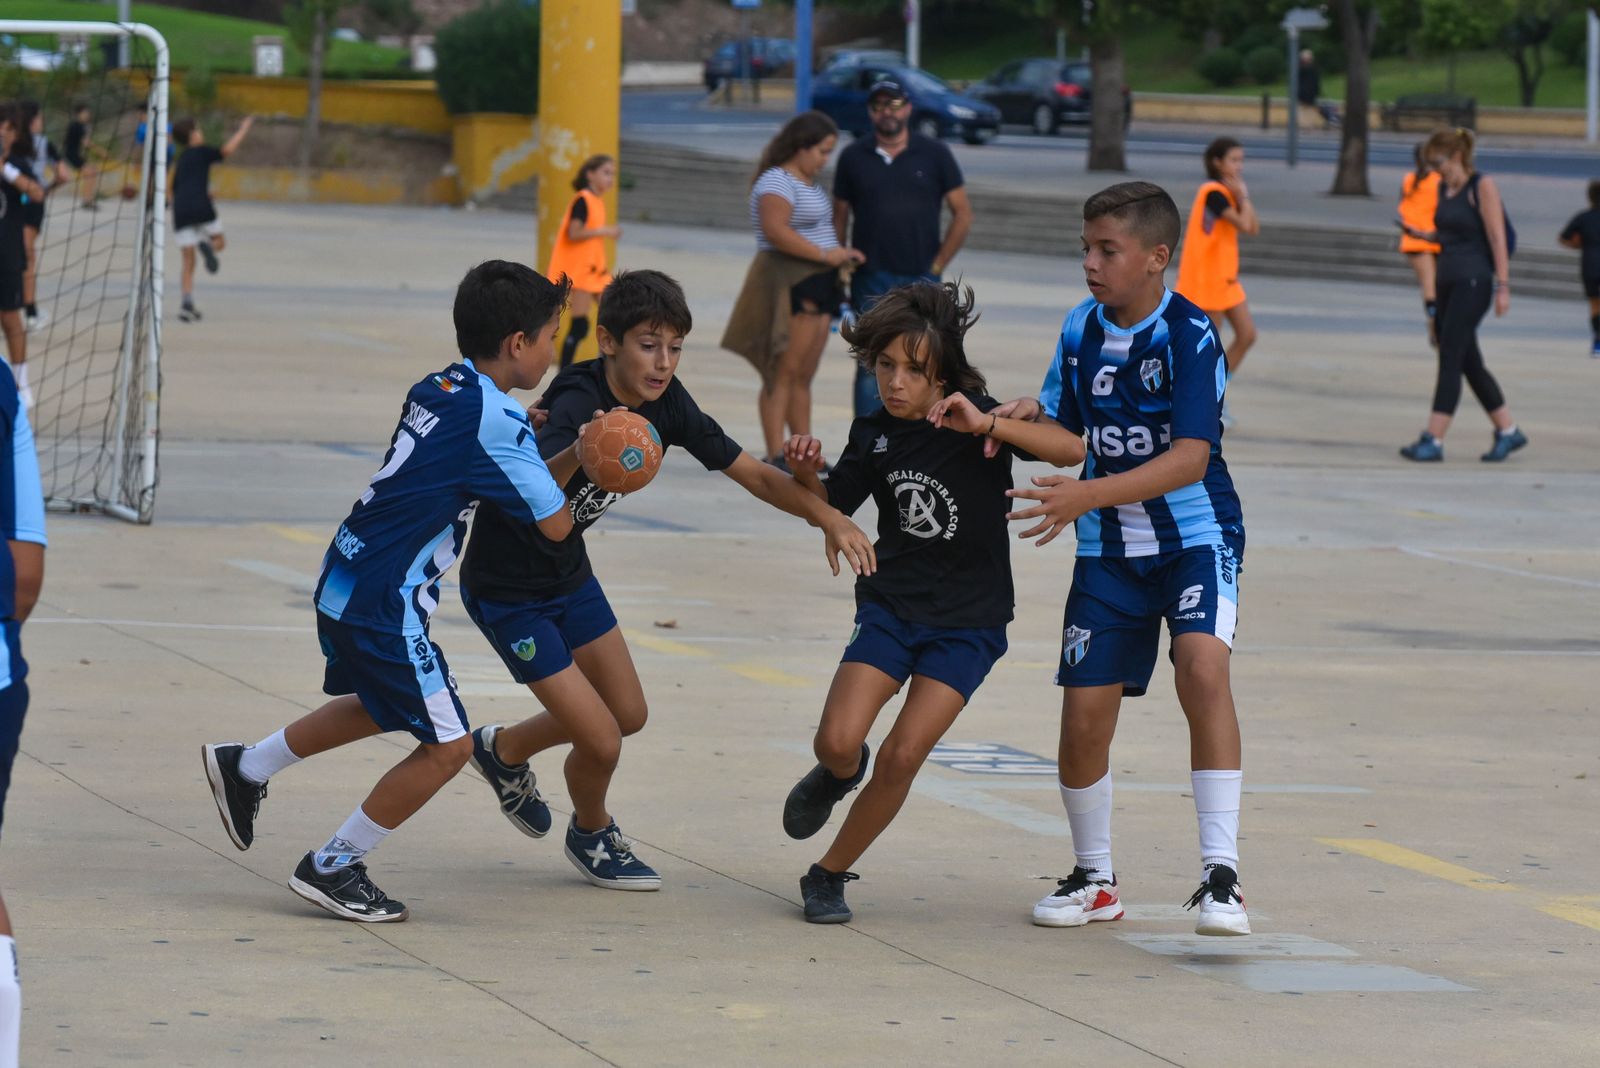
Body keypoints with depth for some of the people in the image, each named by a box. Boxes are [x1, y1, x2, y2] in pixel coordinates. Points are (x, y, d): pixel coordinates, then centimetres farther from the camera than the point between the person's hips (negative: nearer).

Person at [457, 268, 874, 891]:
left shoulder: (665, 404, -11)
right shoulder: (577, 407, -34)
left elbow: (753, 475, -5)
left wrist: (828, 517, -21)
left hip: (569, 573, 8)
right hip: (506, 589, -8)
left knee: (628, 714, 20)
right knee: (600, 740, -5)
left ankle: (503, 750, 44)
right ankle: (592, 835, 28)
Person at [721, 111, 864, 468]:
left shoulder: (808, 183, 20)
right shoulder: (777, 182, -12)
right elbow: (776, 230, -25)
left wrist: (841, 253, 15)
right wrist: (826, 254, -22)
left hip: (815, 288, 10)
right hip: (789, 285, -10)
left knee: (803, 376, 10)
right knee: (784, 373, -9)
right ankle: (776, 456, -10)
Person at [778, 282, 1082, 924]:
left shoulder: (975, 418, -12)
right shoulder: (874, 433, -2)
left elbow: (1072, 449, -24)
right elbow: (834, 508, 12)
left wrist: (987, 426, -35)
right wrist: (806, 475, -10)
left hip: (969, 622, -2)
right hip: (890, 606, 3)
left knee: (902, 757, -11)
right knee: (838, 743, -14)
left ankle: (829, 874, 8)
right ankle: (838, 774, 24)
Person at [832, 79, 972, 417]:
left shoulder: (935, 154, 5)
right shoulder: (853, 157, 6)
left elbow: (963, 214, 6)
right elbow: (839, 217, 10)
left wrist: (938, 265, -1)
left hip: (921, 279, 0)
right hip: (871, 279, 0)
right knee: (870, 369, -4)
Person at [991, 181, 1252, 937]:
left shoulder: (1190, 335, -18)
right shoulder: (1081, 328, 0)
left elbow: (1190, 458, -25)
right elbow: (1063, 424, 12)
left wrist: (1088, 495, -34)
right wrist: (1025, 416, -12)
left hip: (1195, 534, -5)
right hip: (1110, 549, 5)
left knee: (1202, 665, -29)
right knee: (1084, 713, 2)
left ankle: (1221, 875, -27)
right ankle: (1093, 879, 24)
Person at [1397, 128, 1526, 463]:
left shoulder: (1482, 187, -8)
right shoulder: (1444, 188, 15)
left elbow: (1497, 237, -12)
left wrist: (1502, 285, -17)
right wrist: (1421, 234, 6)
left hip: (1474, 281, -9)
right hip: (1449, 282, 9)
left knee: (1450, 359, -11)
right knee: (1469, 363, 10)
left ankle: (1433, 440, -14)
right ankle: (1508, 431, 19)